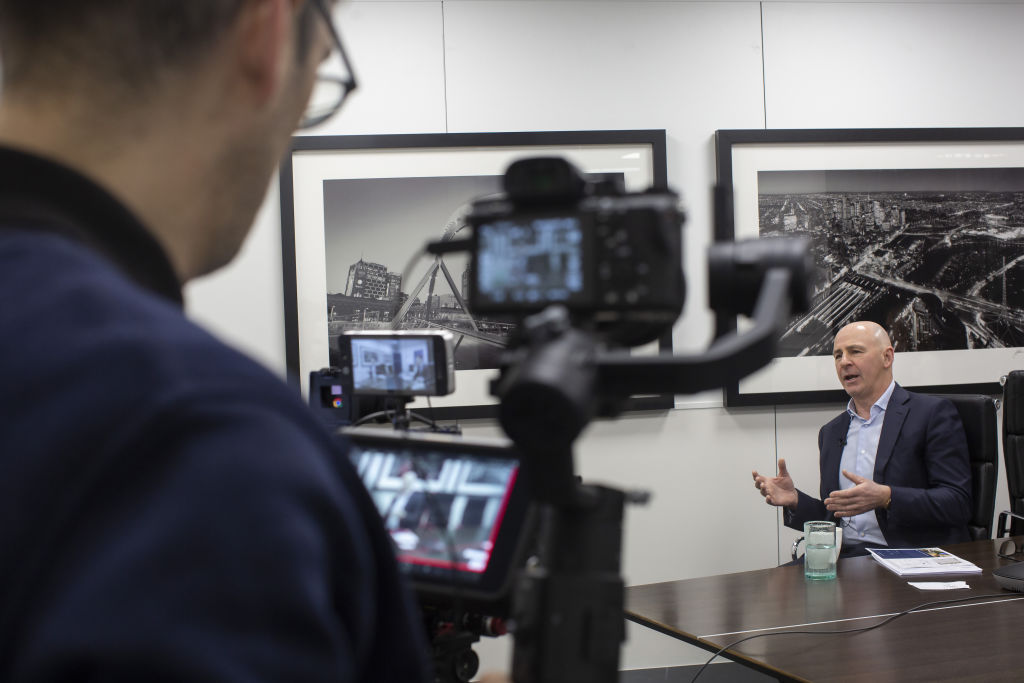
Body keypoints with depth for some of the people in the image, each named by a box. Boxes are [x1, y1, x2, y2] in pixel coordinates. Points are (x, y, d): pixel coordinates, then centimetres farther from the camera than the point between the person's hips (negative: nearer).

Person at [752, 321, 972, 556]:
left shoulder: (934, 413, 1)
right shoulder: (831, 432, 21)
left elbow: (958, 503, -8)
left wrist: (886, 498, -22)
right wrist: (795, 500, 2)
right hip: (845, 558, 5)